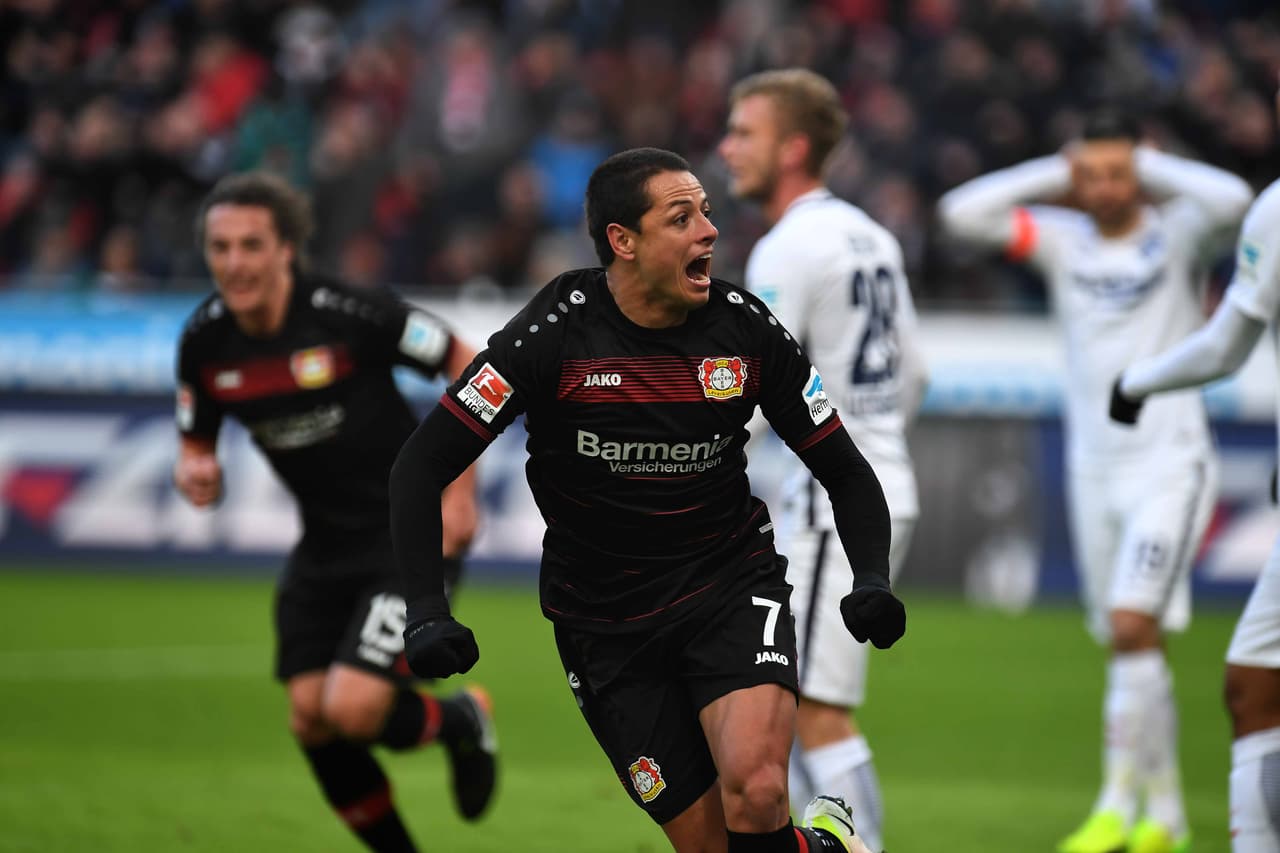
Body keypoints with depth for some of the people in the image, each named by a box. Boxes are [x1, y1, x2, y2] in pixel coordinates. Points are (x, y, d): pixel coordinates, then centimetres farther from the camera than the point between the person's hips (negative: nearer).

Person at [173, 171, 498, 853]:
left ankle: (462, 721, 16)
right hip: (323, 548, 6)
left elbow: (470, 367, -11)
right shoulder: (205, 342, -5)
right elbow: (195, 443, 10)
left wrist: (458, 488, -14)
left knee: (353, 711, -18)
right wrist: (195, 472, -15)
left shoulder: (349, 314, -21)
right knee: (310, 720, 0)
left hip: (412, 535, -6)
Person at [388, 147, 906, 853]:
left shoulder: (748, 329, -6)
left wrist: (871, 581, -13)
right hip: (605, 626, 0)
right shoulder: (555, 335, -14)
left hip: (732, 584, 0)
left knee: (755, 793, -26)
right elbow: (421, 467, -12)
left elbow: (844, 471, 4)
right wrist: (426, 613, -23)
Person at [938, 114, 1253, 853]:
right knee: (1137, 646, 8)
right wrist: (1056, 174, -4)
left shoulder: (1175, 235, -4)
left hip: (1170, 464, -4)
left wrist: (1153, 168, -12)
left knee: (1133, 626, -18)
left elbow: (1232, 199, -25)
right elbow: (962, 212, -2)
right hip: (1094, 468, 4)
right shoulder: (1063, 240, 6)